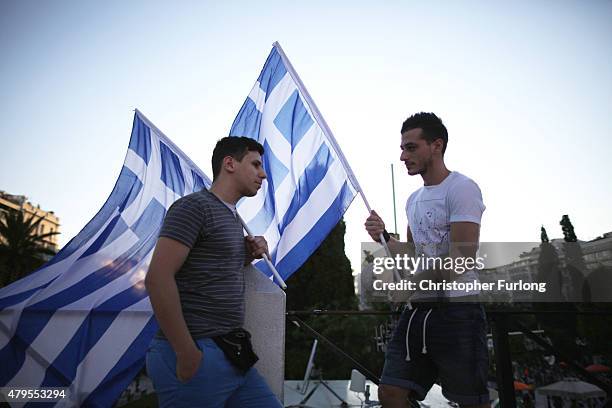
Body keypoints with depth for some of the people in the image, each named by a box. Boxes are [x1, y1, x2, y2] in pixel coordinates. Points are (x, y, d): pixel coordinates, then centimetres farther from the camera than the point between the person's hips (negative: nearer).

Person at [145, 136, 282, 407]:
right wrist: (187, 353, -17)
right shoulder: (194, 205, -11)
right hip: (196, 358, -8)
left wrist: (250, 254, 7)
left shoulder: (232, 217, 16)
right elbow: (158, 278, -19)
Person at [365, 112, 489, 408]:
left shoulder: (461, 188, -8)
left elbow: (462, 258, -17)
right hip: (417, 310, 8)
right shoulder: (414, 200, 17)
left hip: (456, 309, -7)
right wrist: (384, 237, 5)